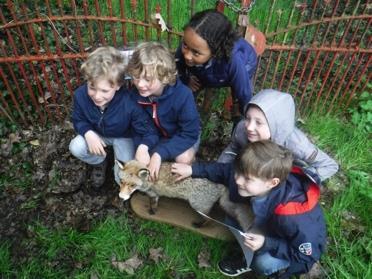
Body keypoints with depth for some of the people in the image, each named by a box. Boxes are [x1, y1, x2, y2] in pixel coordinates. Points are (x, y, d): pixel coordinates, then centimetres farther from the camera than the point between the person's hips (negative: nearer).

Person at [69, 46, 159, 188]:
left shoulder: (129, 103, -39)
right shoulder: (80, 95, -28)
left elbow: (149, 132, -32)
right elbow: (78, 120, -9)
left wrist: (143, 147, -55)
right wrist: (89, 134, -31)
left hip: (124, 136, -3)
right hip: (97, 134, 4)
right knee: (75, 148, -23)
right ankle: (100, 162, 12)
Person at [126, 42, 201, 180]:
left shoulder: (182, 95, -35)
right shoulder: (136, 92, -23)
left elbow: (190, 133, -30)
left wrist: (160, 153, -36)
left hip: (184, 135, -3)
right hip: (158, 134, 4)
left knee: (183, 158, -29)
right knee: (142, 158, -15)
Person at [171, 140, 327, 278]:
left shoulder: (292, 217, -43)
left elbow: (306, 254, -28)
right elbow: (225, 170, -9)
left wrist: (267, 244, -36)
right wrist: (193, 169, -11)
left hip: (304, 248, -5)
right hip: (274, 228, 6)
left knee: (263, 264, -29)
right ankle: (250, 258, 12)